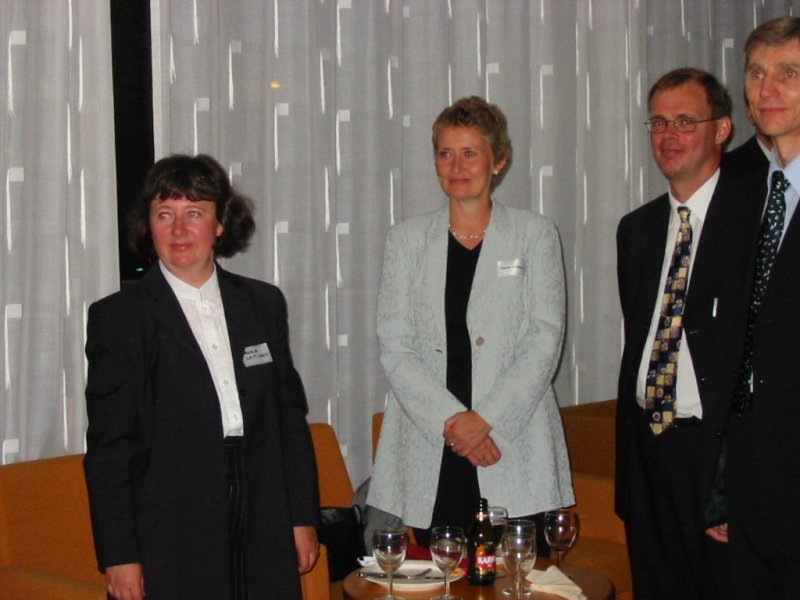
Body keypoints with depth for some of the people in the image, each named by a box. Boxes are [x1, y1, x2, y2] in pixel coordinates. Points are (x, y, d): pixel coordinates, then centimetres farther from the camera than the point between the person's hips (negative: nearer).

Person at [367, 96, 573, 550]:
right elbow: (395, 346, 3)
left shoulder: (535, 234, 7)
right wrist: (449, 420, -10)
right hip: (430, 454, 1)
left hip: (515, 450, -1)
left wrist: (487, 419, -11)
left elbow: (546, 338, -1)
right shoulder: (408, 240, 11)